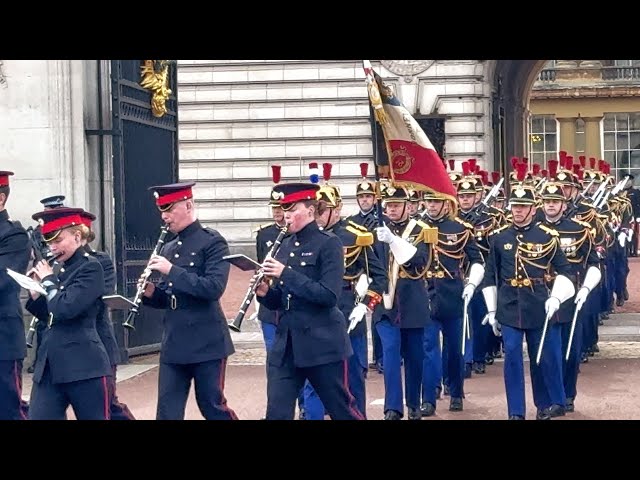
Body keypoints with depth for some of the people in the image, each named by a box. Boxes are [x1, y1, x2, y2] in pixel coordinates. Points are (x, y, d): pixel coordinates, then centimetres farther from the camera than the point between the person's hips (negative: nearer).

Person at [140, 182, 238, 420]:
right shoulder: (168, 249, 13)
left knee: (212, 406, 2)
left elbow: (214, 288, -20)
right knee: (168, 411, 4)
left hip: (206, 342, -6)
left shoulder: (212, 242, -8)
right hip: (174, 343, 6)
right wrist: (151, 293, -2)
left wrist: (172, 270, -22)